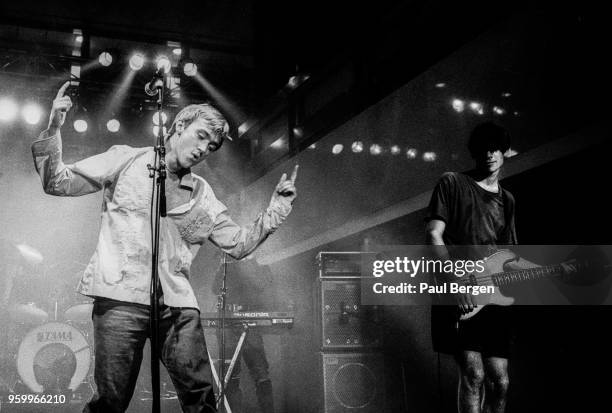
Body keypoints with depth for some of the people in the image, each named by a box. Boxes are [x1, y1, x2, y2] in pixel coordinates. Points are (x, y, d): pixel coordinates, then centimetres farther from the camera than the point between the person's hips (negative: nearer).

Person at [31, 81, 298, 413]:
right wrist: (53, 131, -8)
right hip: (121, 297, -3)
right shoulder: (126, 160, 8)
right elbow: (57, 183, 6)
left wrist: (277, 208, 11)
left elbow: (239, 244, 18)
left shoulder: (203, 195, 18)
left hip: (178, 304, 4)